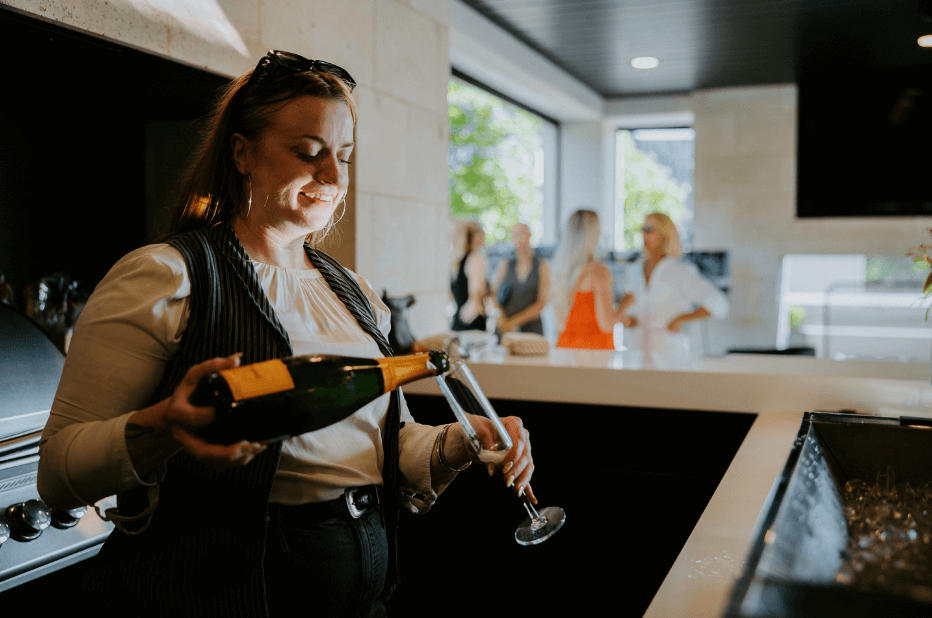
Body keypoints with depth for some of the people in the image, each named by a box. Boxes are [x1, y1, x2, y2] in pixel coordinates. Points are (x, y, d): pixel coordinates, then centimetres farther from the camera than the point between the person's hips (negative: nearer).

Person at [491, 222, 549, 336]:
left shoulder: (542, 266, 3)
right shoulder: (505, 265, 9)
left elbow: (541, 304, -3)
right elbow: (492, 295, 3)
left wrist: (514, 321, -11)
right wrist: (501, 319, -15)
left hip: (531, 327, -1)